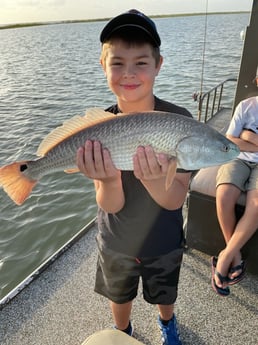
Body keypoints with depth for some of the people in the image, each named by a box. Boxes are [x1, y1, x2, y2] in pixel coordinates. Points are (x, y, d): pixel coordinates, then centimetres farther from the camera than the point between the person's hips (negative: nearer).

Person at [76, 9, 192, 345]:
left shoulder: (178, 119, -23)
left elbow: (176, 199, -23)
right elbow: (111, 206, -20)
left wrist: (154, 180, -46)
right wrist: (109, 180, -43)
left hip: (163, 241, 0)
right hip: (116, 241, 1)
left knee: (164, 294, 28)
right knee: (120, 295, 27)